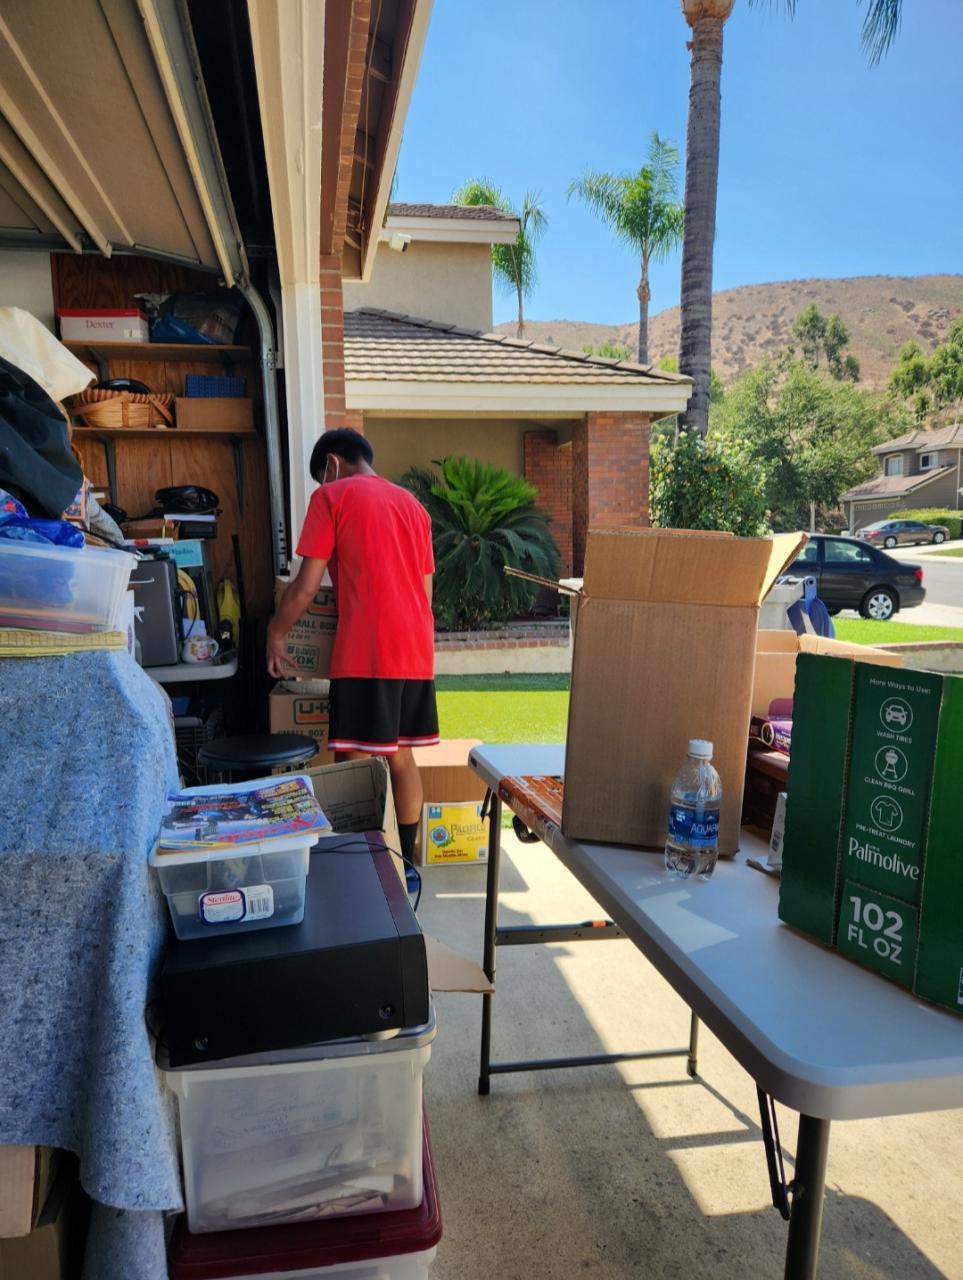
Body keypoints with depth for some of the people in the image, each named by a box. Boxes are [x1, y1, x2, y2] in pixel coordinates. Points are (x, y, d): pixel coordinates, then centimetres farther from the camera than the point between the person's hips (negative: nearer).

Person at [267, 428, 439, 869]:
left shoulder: (331, 497, 1)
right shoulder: (412, 503, 19)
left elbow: (307, 585, -3)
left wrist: (276, 633, 11)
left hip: (366, 653, -7)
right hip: (416, 650, 7)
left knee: (356, 766, -1)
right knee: (400, 756, 14)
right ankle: (405, 865, 22)